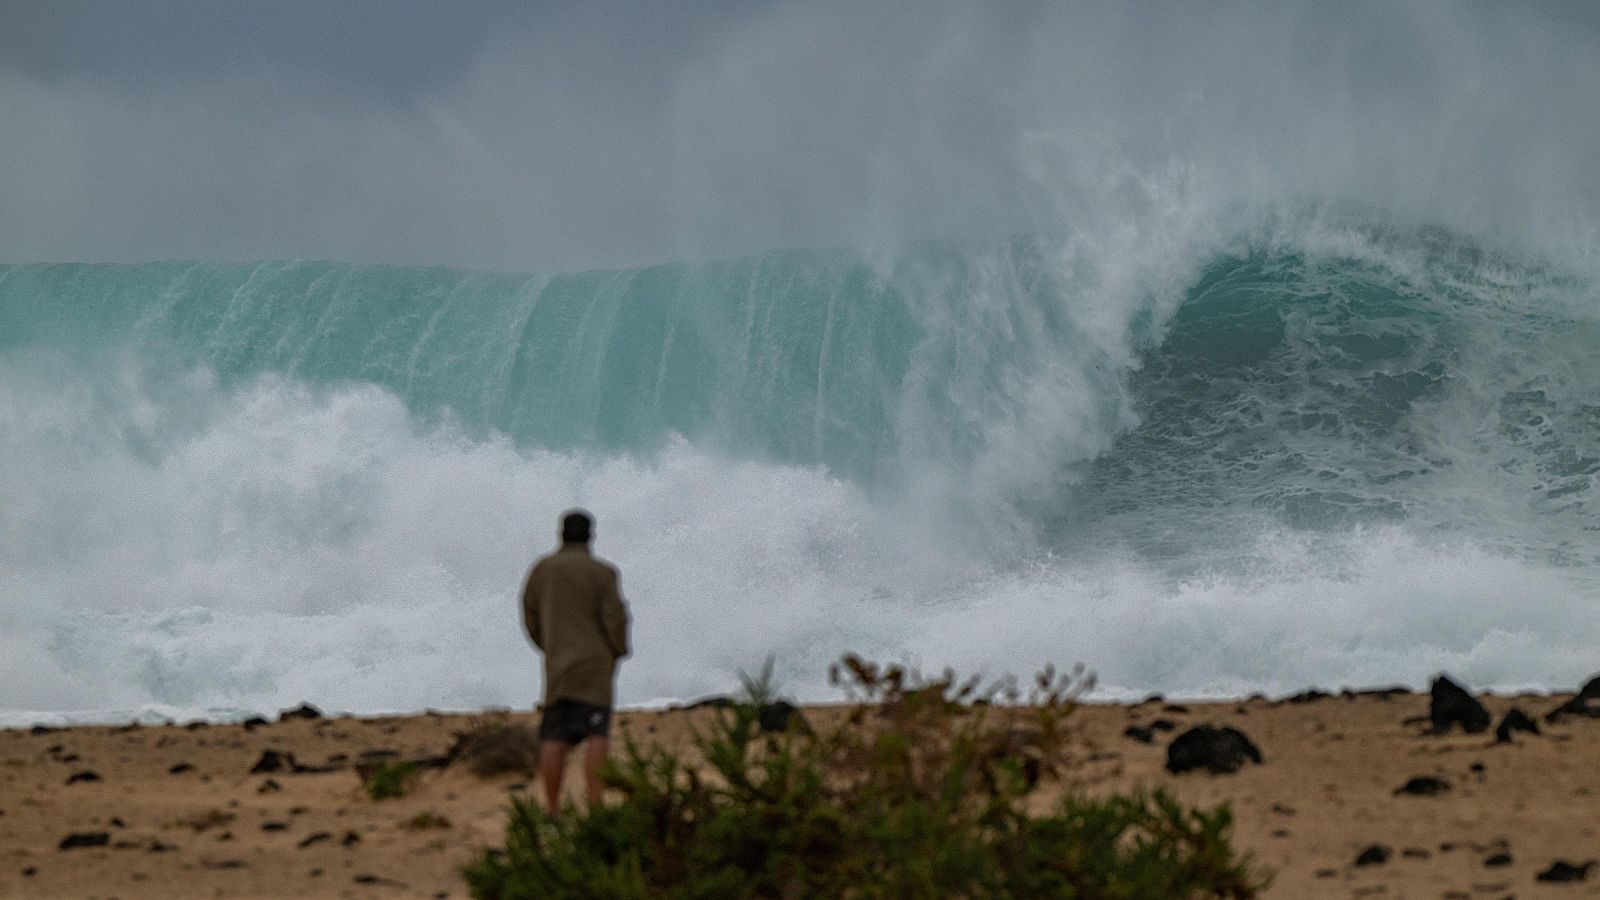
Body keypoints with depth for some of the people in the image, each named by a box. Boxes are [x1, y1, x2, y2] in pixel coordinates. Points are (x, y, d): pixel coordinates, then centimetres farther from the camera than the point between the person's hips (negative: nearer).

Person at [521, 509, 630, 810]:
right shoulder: (601, 572, -5)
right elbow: (615, 619, -9)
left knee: (554, 739, 2)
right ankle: (595, 804, -17)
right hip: (595, 663, -4)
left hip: (557, 665, 4)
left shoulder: (542, 569, 6)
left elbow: (531, 618, 12)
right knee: (596, 735, -7)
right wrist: (618, 651, 8)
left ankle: (553, 809, -2)